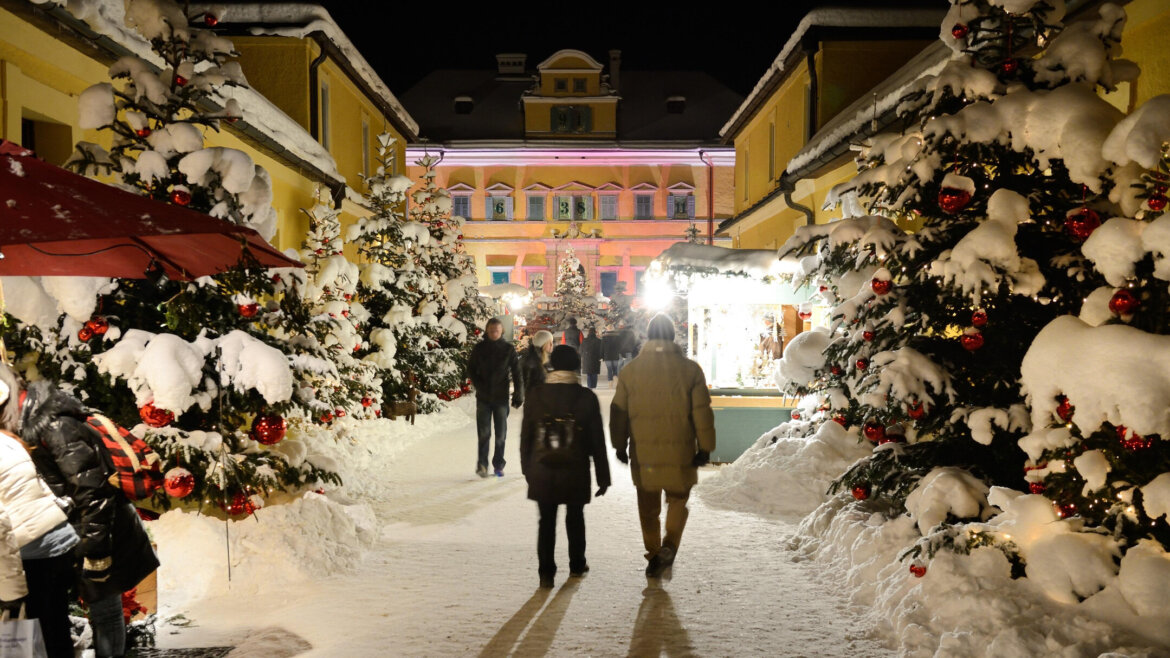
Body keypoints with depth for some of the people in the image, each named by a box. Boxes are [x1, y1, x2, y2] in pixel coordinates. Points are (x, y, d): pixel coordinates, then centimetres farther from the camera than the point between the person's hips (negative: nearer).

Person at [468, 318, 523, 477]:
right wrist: (479, 386, -7)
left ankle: (498, 464, 15)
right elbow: (470, 369, 7)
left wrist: (518, 395, -2)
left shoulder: (508, 349, 0)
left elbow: (516, 372, 2)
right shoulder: (479, 348, 1)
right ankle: (482, 464, 1)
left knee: (501, 433, 5)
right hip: (483, 398, 0)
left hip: (501, 397, 0)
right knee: (484, 432, -4)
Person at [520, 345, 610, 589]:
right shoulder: (586, 398, -7)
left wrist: (528, 469, 14)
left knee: (546, 521, 7)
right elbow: (597, 441, -3)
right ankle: (577, 565, 31)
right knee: (575, 518, 18)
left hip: (542, 471, 0)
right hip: (575, 472, 0)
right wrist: (603, 476, 4)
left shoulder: (535, 396, -2)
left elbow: (526, 437, 3)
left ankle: (546, 572, 3)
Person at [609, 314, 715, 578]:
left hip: (643, 452, 1)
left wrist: (620, 446, 14)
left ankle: (654, 554, 20)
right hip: (680, 451, -1)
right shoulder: (690, 369, -5)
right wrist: (705, 447, 2)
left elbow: (618, 412, 5)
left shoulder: (630, 369, 0)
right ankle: (669, 545, -5)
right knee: (678, 499, 15)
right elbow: (702, 411, -5)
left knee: (648, 506, 15)